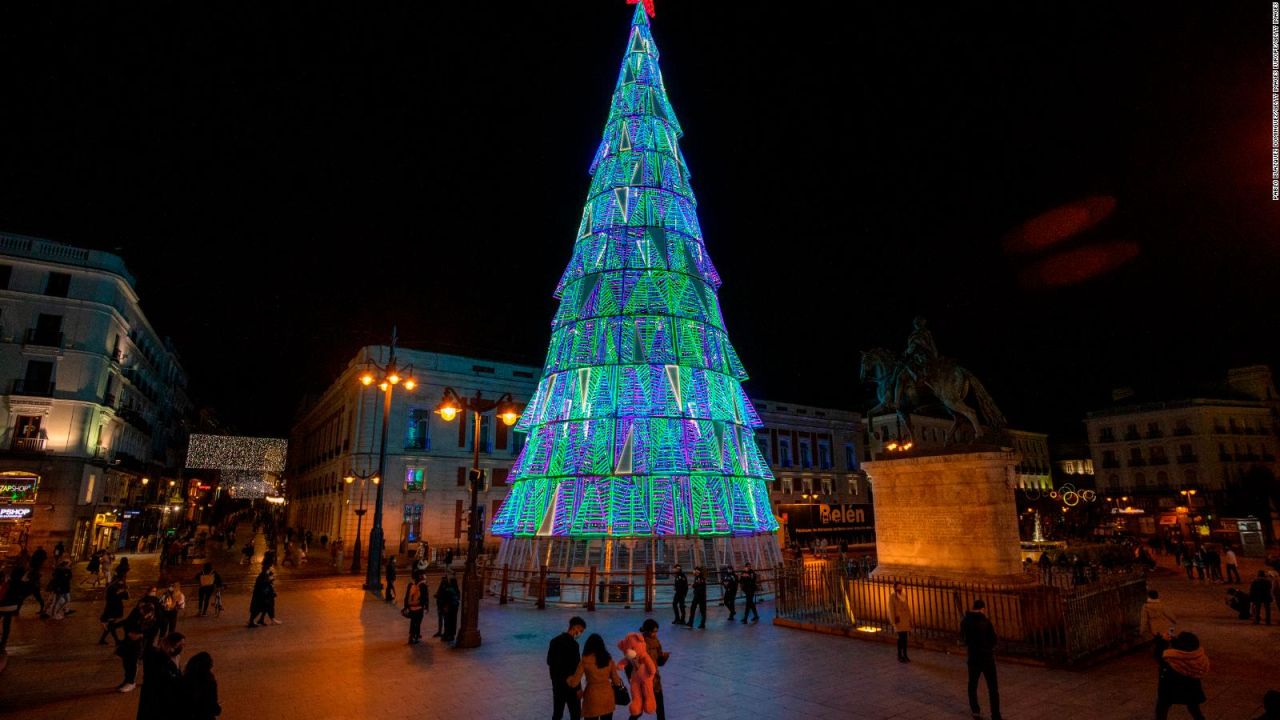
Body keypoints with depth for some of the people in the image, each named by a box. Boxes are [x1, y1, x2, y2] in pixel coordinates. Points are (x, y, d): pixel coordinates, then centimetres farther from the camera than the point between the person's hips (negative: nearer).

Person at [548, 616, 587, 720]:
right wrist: (578, 688, -12)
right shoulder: (572, 644, -19)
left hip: (557, 683, 7)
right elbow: (575, 668, -19)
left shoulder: (555, 640, 4)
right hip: (570, 684, -7)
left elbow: (549, 662, 11)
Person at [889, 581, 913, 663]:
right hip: (898, 619, -5)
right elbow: (891, 609, -8)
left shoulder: (903, 595, 12)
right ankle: (899, 656, 3)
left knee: (905, 637, 7)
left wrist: (909, 618, 9)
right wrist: (894, 620, -11)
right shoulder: (892, 596, -6)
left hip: (905, 619, 6)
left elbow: (907, 607, 14)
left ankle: (905, 655, 15)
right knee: (901, 637, -6)